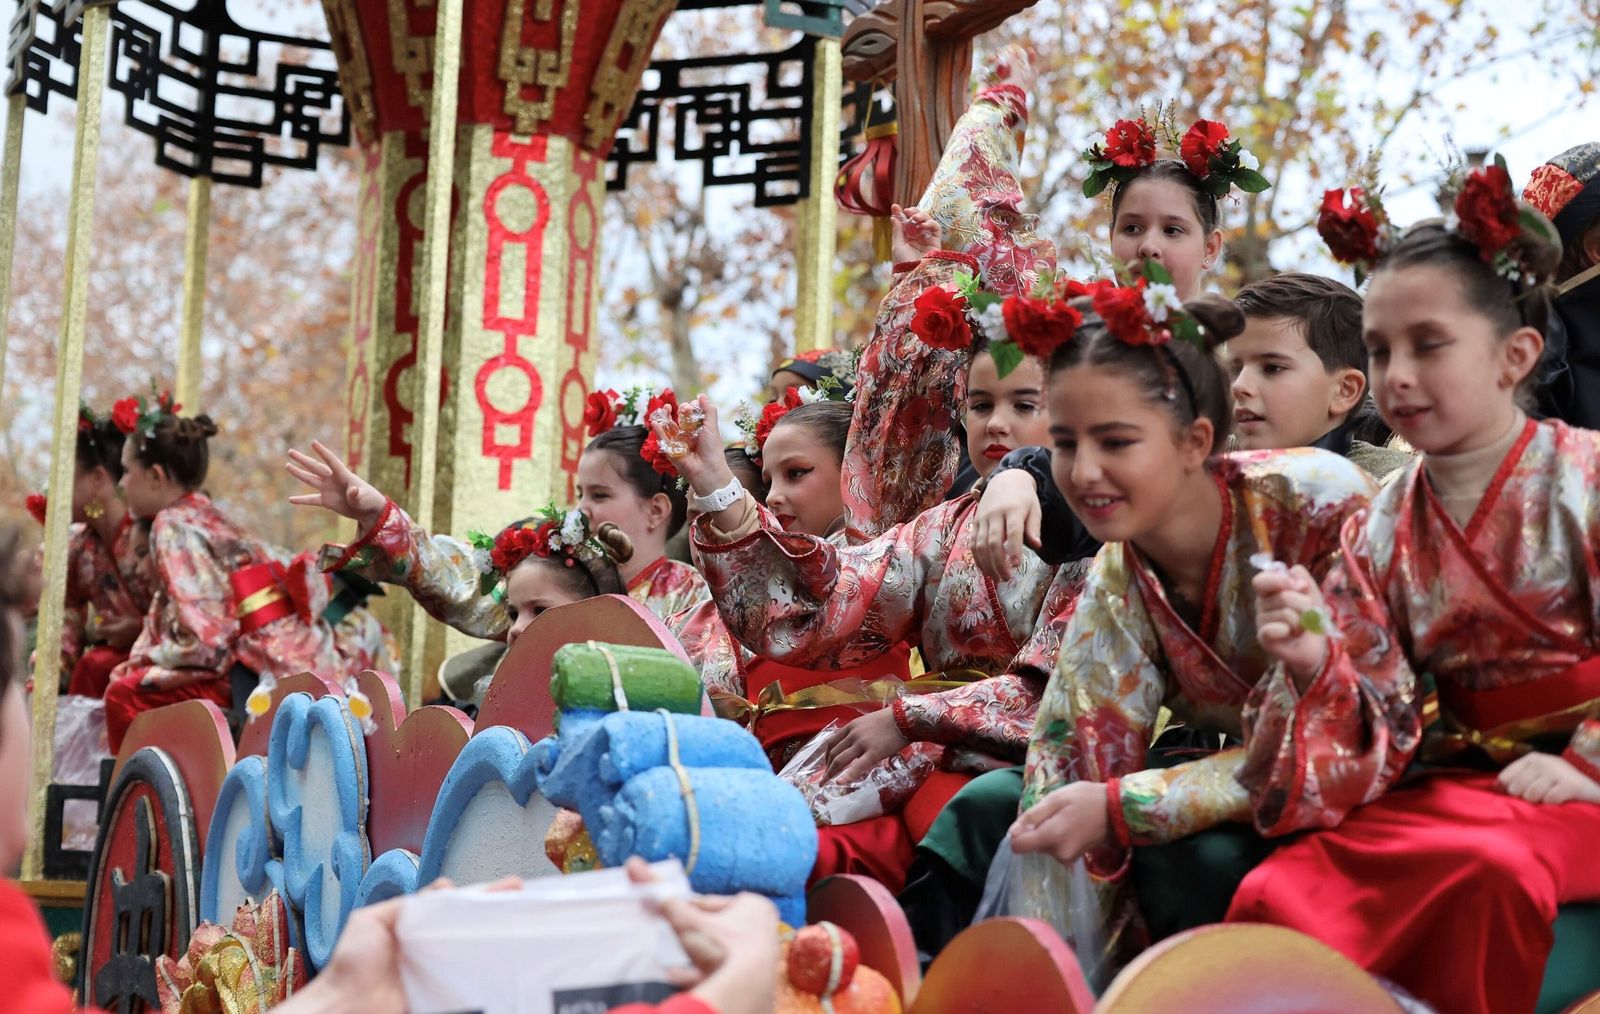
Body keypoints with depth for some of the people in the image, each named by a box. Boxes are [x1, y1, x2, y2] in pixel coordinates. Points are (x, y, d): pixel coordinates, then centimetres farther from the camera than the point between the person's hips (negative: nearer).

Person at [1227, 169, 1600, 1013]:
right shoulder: (1381, 532, 9)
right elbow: (1376, 733, 4)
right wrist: (1315, 666, -14)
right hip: (1454, 779, 3)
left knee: (1490, 866, -37)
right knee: (1276, 896, -23)